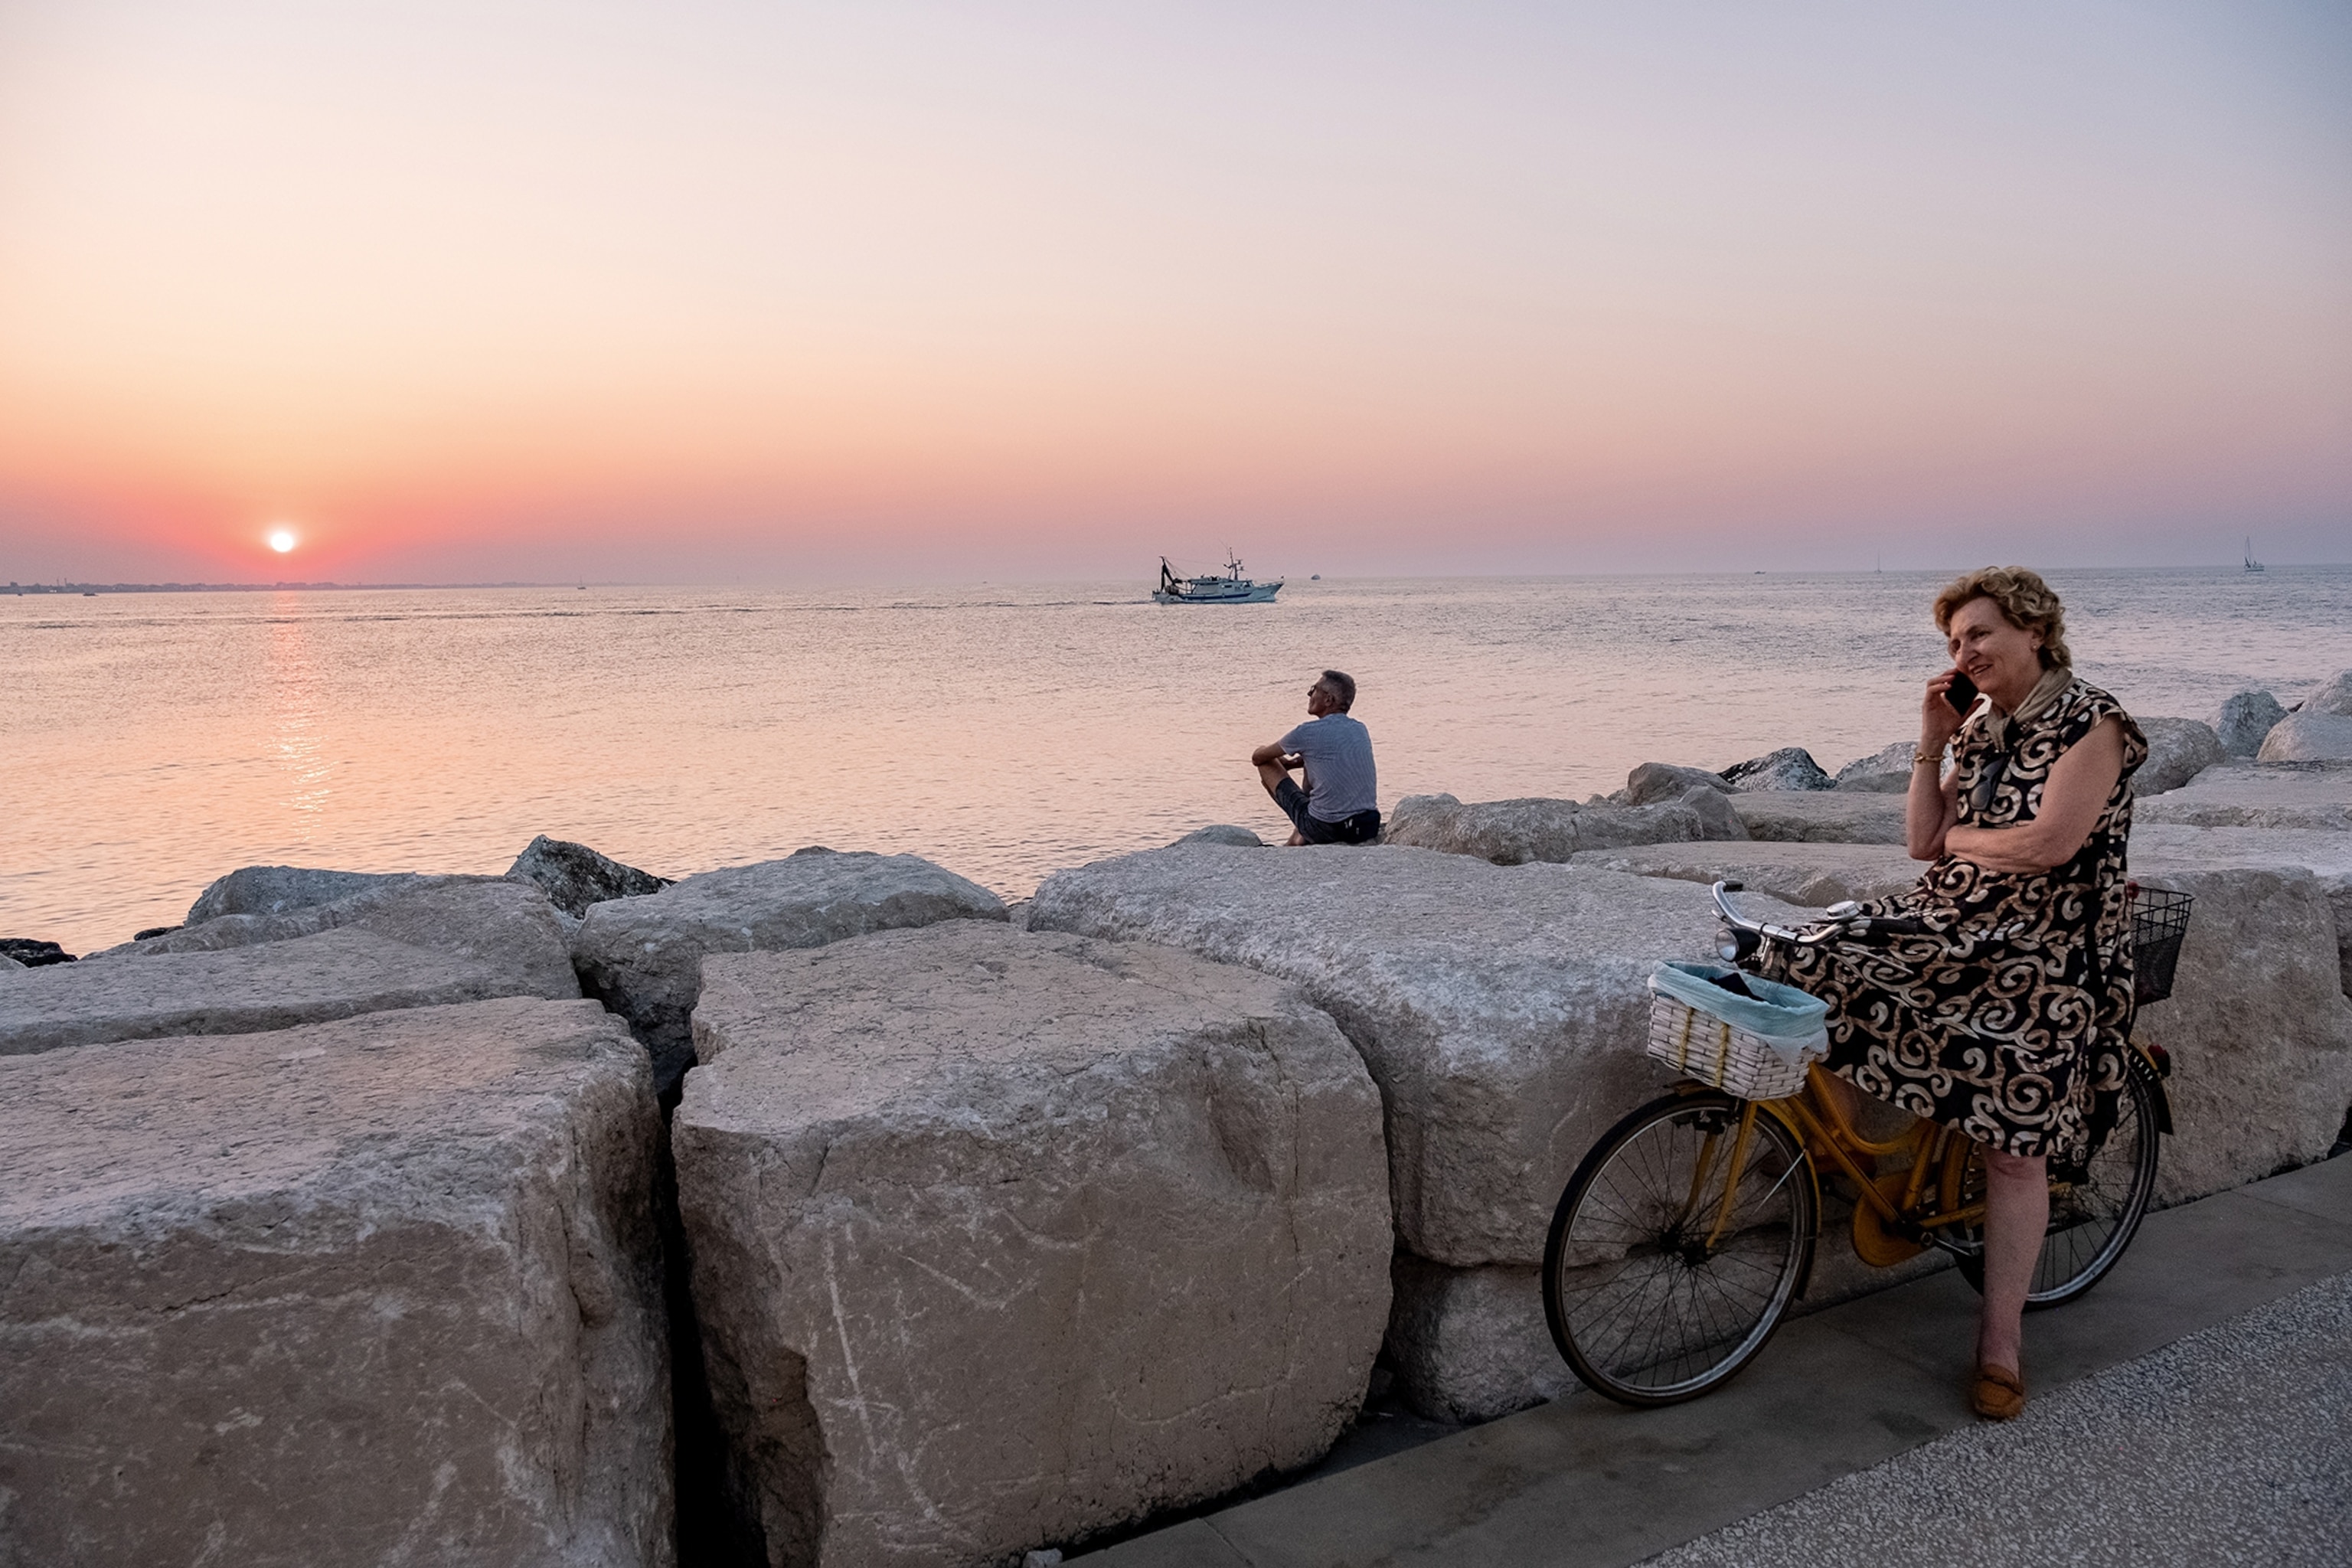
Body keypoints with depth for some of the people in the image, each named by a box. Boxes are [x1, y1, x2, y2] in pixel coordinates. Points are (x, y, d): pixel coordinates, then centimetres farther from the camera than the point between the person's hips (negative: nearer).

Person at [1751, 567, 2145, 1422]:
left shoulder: (2091, 720, -10)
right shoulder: (1980, 726, 12)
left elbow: (2051, 843, -22)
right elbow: (1924, 842, 5)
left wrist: (1959, 837, -6)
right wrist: (1931, 742, 0)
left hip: (2043, 952, -7)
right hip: (1948, 920, 7)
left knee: (2013, 1147, -6)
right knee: (1802, 965, -12)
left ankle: (2001, 1338, 7)